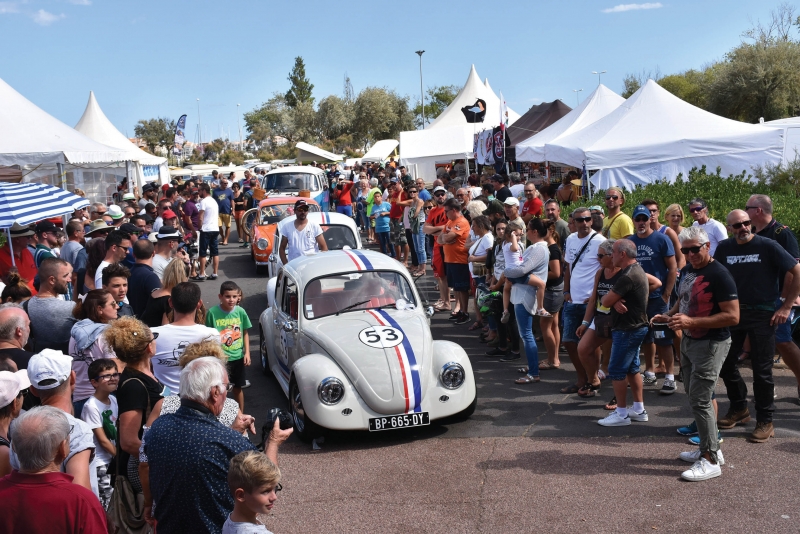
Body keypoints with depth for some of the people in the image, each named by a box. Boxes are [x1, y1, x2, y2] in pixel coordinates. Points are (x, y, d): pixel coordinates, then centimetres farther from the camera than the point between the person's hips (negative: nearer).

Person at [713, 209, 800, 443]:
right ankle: (739, 409, 30)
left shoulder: (767, 246, -10)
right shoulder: (724, 248, 2)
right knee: (725, 364, 9)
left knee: (761, 370, 0)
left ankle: (765, 421, 13)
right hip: (732, 312, 4)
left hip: (762, 315, -4)